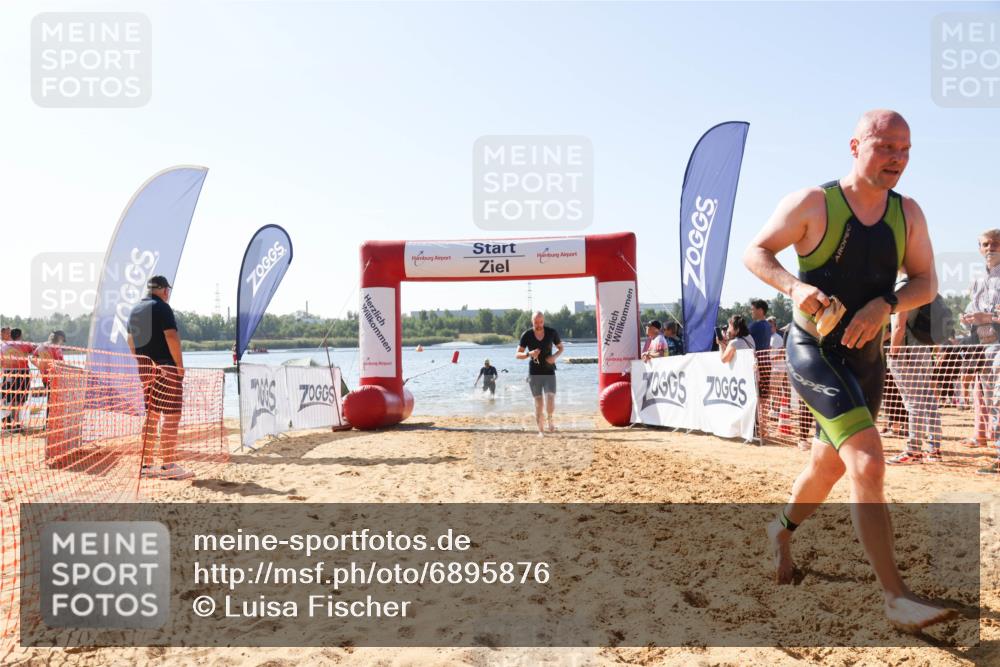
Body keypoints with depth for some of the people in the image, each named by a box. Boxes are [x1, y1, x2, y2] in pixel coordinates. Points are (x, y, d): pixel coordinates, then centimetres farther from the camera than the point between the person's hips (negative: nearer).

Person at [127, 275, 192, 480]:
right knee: (171, 416, -5)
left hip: (145, 369, 8)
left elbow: (131, 340, 21)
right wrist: (180, 365, -13)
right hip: (166, 367, -8)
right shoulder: (162, 307, -10)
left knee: (151, 415, 13)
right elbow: (171, 337, -18)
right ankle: (168, 466, -6)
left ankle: (147, 465, 15)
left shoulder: (135, 310, 15)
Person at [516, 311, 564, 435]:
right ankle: (541, 431, 13)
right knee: (538, 404, 1)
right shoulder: (526, 335, -7)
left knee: (550, 402, -13)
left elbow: (561, 348, 9)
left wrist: (555, 356, -12)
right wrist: (529, 354, -25)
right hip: (534, 373, 0)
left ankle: (549, 418, 18)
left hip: (549, 372, 0)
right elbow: (517, 354, -5)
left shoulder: (552, 332, -4)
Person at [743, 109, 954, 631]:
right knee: (868, 461, -20)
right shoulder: (812, 203, -9)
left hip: (867, 358, 7)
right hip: (814, 352, -6)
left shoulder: (908, 214, 5)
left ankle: (783, 528, 47)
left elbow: (926, 283, 4)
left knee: (831, 463, 20)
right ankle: (896, 597, -15)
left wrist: (886, 305, -17)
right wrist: (794, 286, -23)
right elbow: (754, 253, -5)